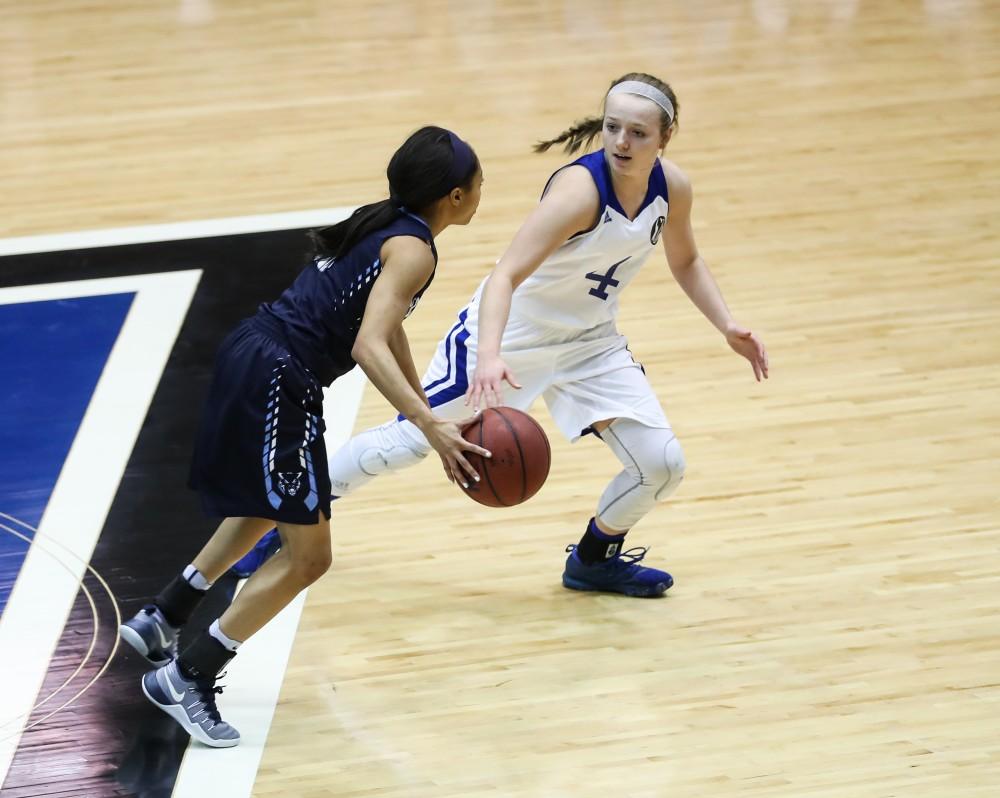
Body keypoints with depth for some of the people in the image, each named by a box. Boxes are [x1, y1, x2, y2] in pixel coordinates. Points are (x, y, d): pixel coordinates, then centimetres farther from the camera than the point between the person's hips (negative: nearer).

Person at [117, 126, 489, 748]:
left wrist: (427, 412, 29)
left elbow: (385, 327, 26)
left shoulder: (386, 224, 15)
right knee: (307, 556, -2)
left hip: (254, 356, 10)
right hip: (277, 384, -10)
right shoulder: (414, 250, -13)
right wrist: (431, 427, -33)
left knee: (271, 506, 33)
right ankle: (186, 678, 2)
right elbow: (369, 348, -26)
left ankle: (162, 620, 40)